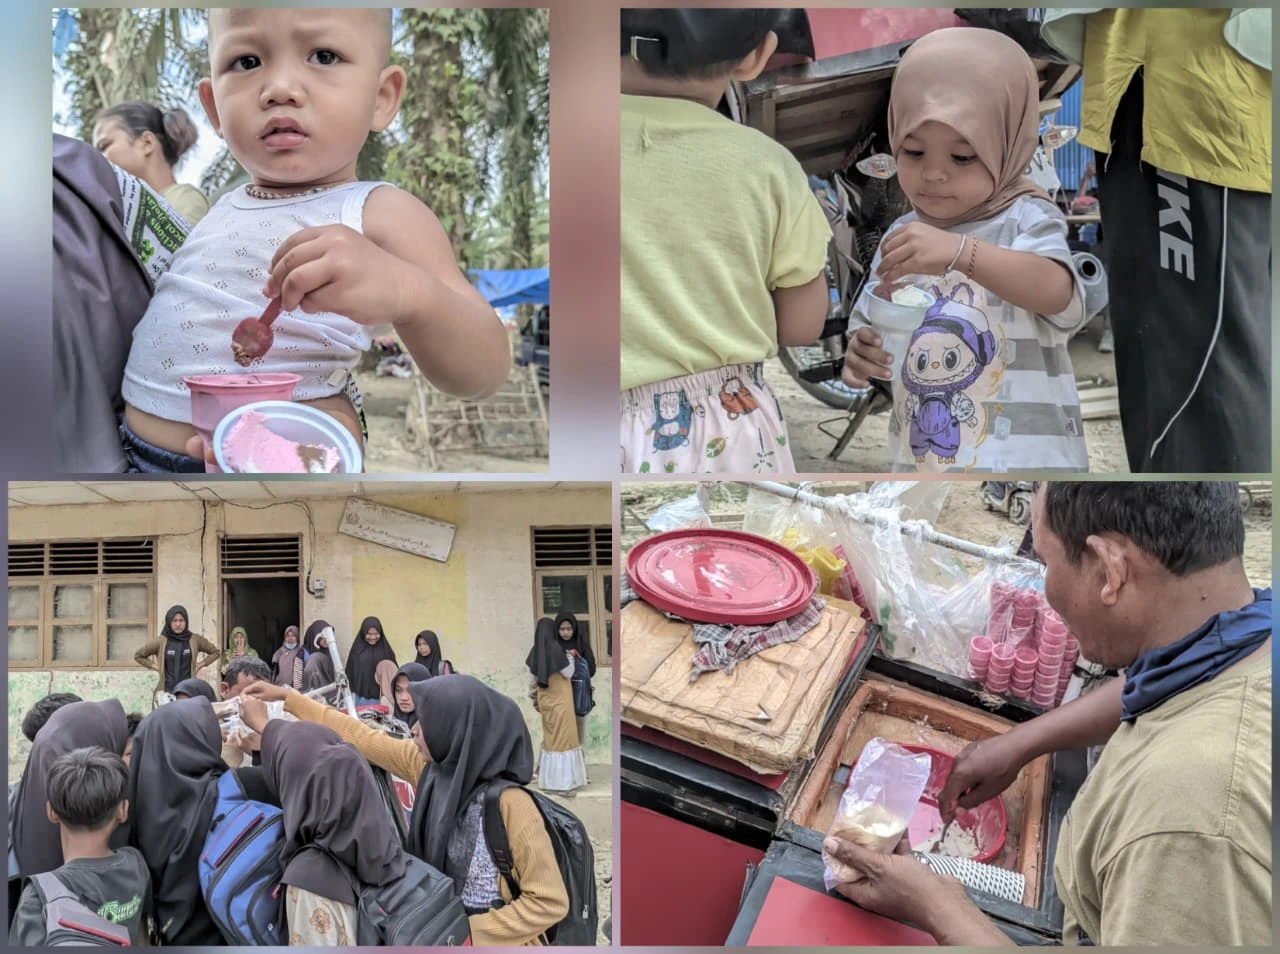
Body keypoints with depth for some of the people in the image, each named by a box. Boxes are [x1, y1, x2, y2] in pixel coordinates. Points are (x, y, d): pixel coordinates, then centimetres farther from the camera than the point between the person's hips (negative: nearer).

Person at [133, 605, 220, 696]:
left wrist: (202, 664, 8)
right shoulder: (160, 641, 2)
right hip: (166, 691, -1)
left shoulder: (195, 640, 6)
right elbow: (138, 655, 14)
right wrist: (153, 666, 6)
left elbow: (215, 652, 19)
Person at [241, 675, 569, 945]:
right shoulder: (432, 765, -8)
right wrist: (288, 698, 13)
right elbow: (363, 739, 7)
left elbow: (550, 901, -22)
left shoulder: (508, 803, -27)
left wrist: (467, 932, -20)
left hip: (489, 941, -6)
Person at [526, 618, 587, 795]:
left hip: (545, 699, 7)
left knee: (550, 738, 17)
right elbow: (568, 673, -11)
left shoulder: (536, 651, 2)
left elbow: (532, 679, 9)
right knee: (562, 739, -3)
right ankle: (561, 781, -4)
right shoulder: (555, 648, -17)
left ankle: (548, 778, 21)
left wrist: (534, 699, 19)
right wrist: (570, 657, 5)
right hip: (559, 699, -7)